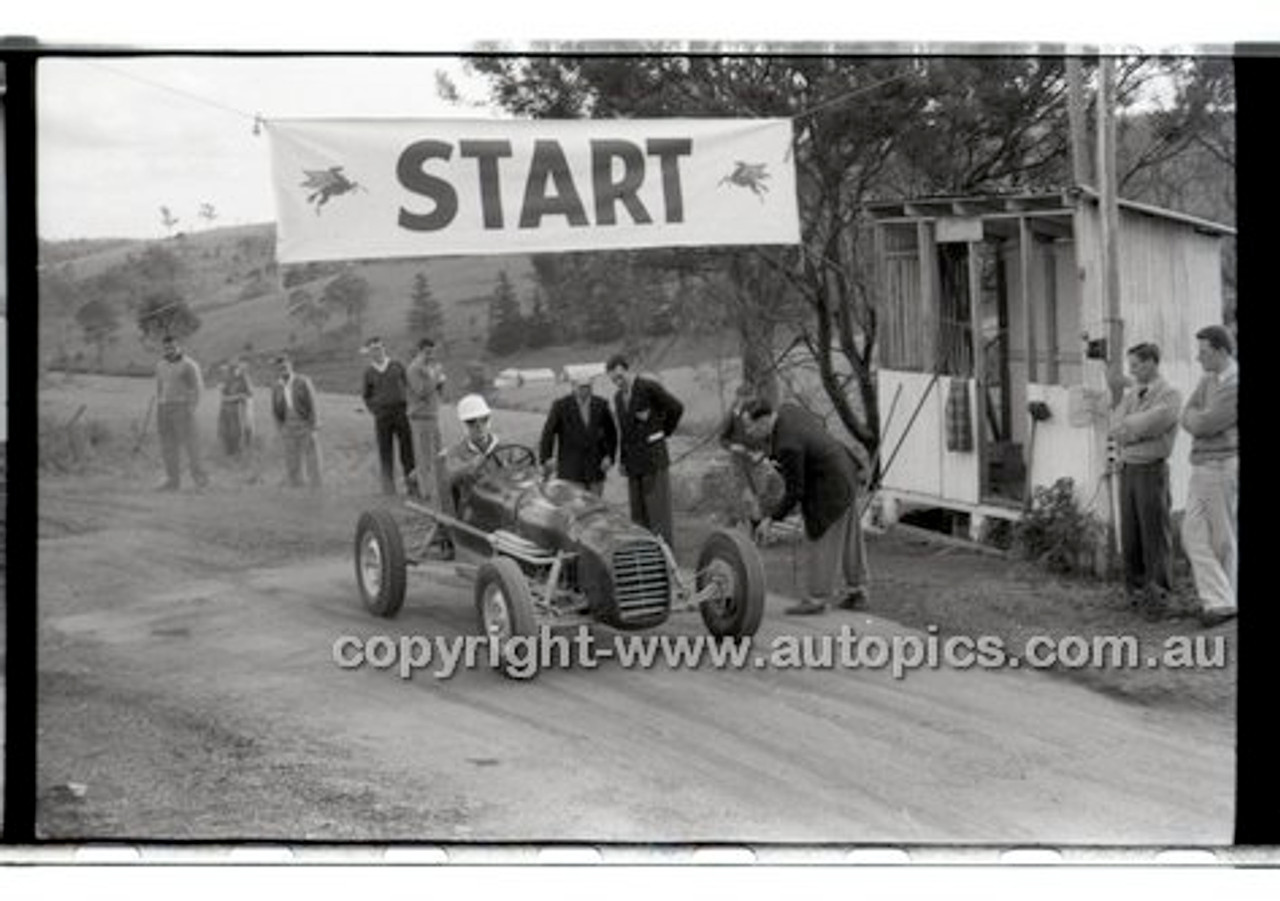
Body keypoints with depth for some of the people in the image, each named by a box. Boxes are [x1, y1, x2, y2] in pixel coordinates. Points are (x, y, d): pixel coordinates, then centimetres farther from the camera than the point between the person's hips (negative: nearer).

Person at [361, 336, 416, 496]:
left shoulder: (397, 366, 6)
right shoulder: (369, 372, 6)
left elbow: (408, 387, 12)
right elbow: (366, 396, 15)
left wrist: (408, 407, 2)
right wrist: (374, 411, 4)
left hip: (401, 410, 0)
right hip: (382, 415, 0)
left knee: (407, 447, -2)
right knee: (385, 451, 0)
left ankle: (412, 484, 4)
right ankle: (388, 487, 5)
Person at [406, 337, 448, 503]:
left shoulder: (430, 367, 13)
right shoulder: (413, 369, -15)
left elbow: (439, 393, 14)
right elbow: (422, 393, -24)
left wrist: (440, 382, -6)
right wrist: (435, 376, -17)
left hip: (433, 417, 9)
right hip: (420, 417, -9)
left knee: (436, 454, 13)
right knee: (424, 457, -5)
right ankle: (426, 491, -1)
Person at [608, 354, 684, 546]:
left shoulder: (649, 388, -10)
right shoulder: (618, 397, 13)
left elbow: (676, 408, -5)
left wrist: (663, 432, 4)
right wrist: (622, 460, 13)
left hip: (654, 457, -6)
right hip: (633, 463, 6)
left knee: (658, 510, -4)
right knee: (638, 514, 6)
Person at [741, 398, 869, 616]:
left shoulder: (787, 446, -30)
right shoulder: (786, 410, -5)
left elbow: (794, 492, -23)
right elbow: (817, 423, 14)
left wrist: (770, 519, -18)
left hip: (829, 490, -10)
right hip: (843, 470, 10)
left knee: (819, 541, 4)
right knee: (846, 535, 20)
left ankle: (816, 599, 17)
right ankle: (857, 590, 32)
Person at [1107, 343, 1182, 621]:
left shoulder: (1170, 395, -5)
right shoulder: (1131, 394, 15)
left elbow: (1151, 423, -20)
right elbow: (1116, 429, 2)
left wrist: (1127, 426, -6)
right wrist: (1137, 429, -13)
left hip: (1152, 470, -6)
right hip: (1127, 469, 6)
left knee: (1156, 534, -4)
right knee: (1130, 533, 7)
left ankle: (1158, 595, -2)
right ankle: (1137, 589, 15)